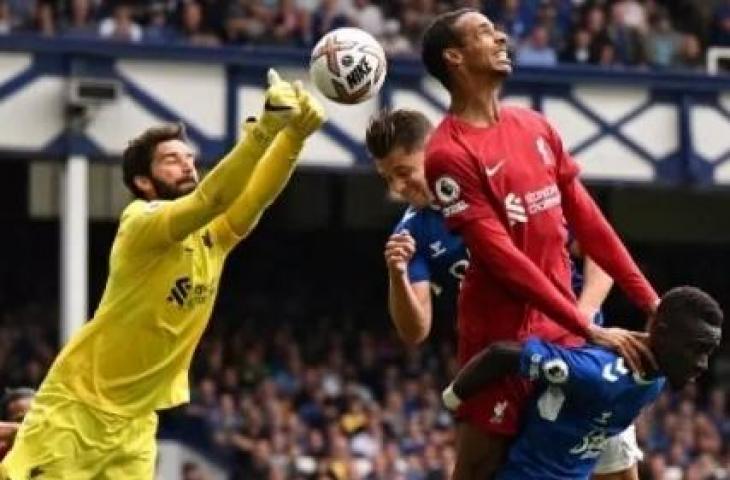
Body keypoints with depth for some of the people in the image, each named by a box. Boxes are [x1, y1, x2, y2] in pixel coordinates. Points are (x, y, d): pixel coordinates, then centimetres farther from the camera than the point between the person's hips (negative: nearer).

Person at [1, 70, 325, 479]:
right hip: (76, 406, -6)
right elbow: (209, 198, -33)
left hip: (135, 419, 6)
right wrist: (264, 130, -44)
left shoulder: (214, 234, 3)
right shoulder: (141, 223, -17)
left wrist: (295, 134, -31)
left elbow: (259, 195, -14)